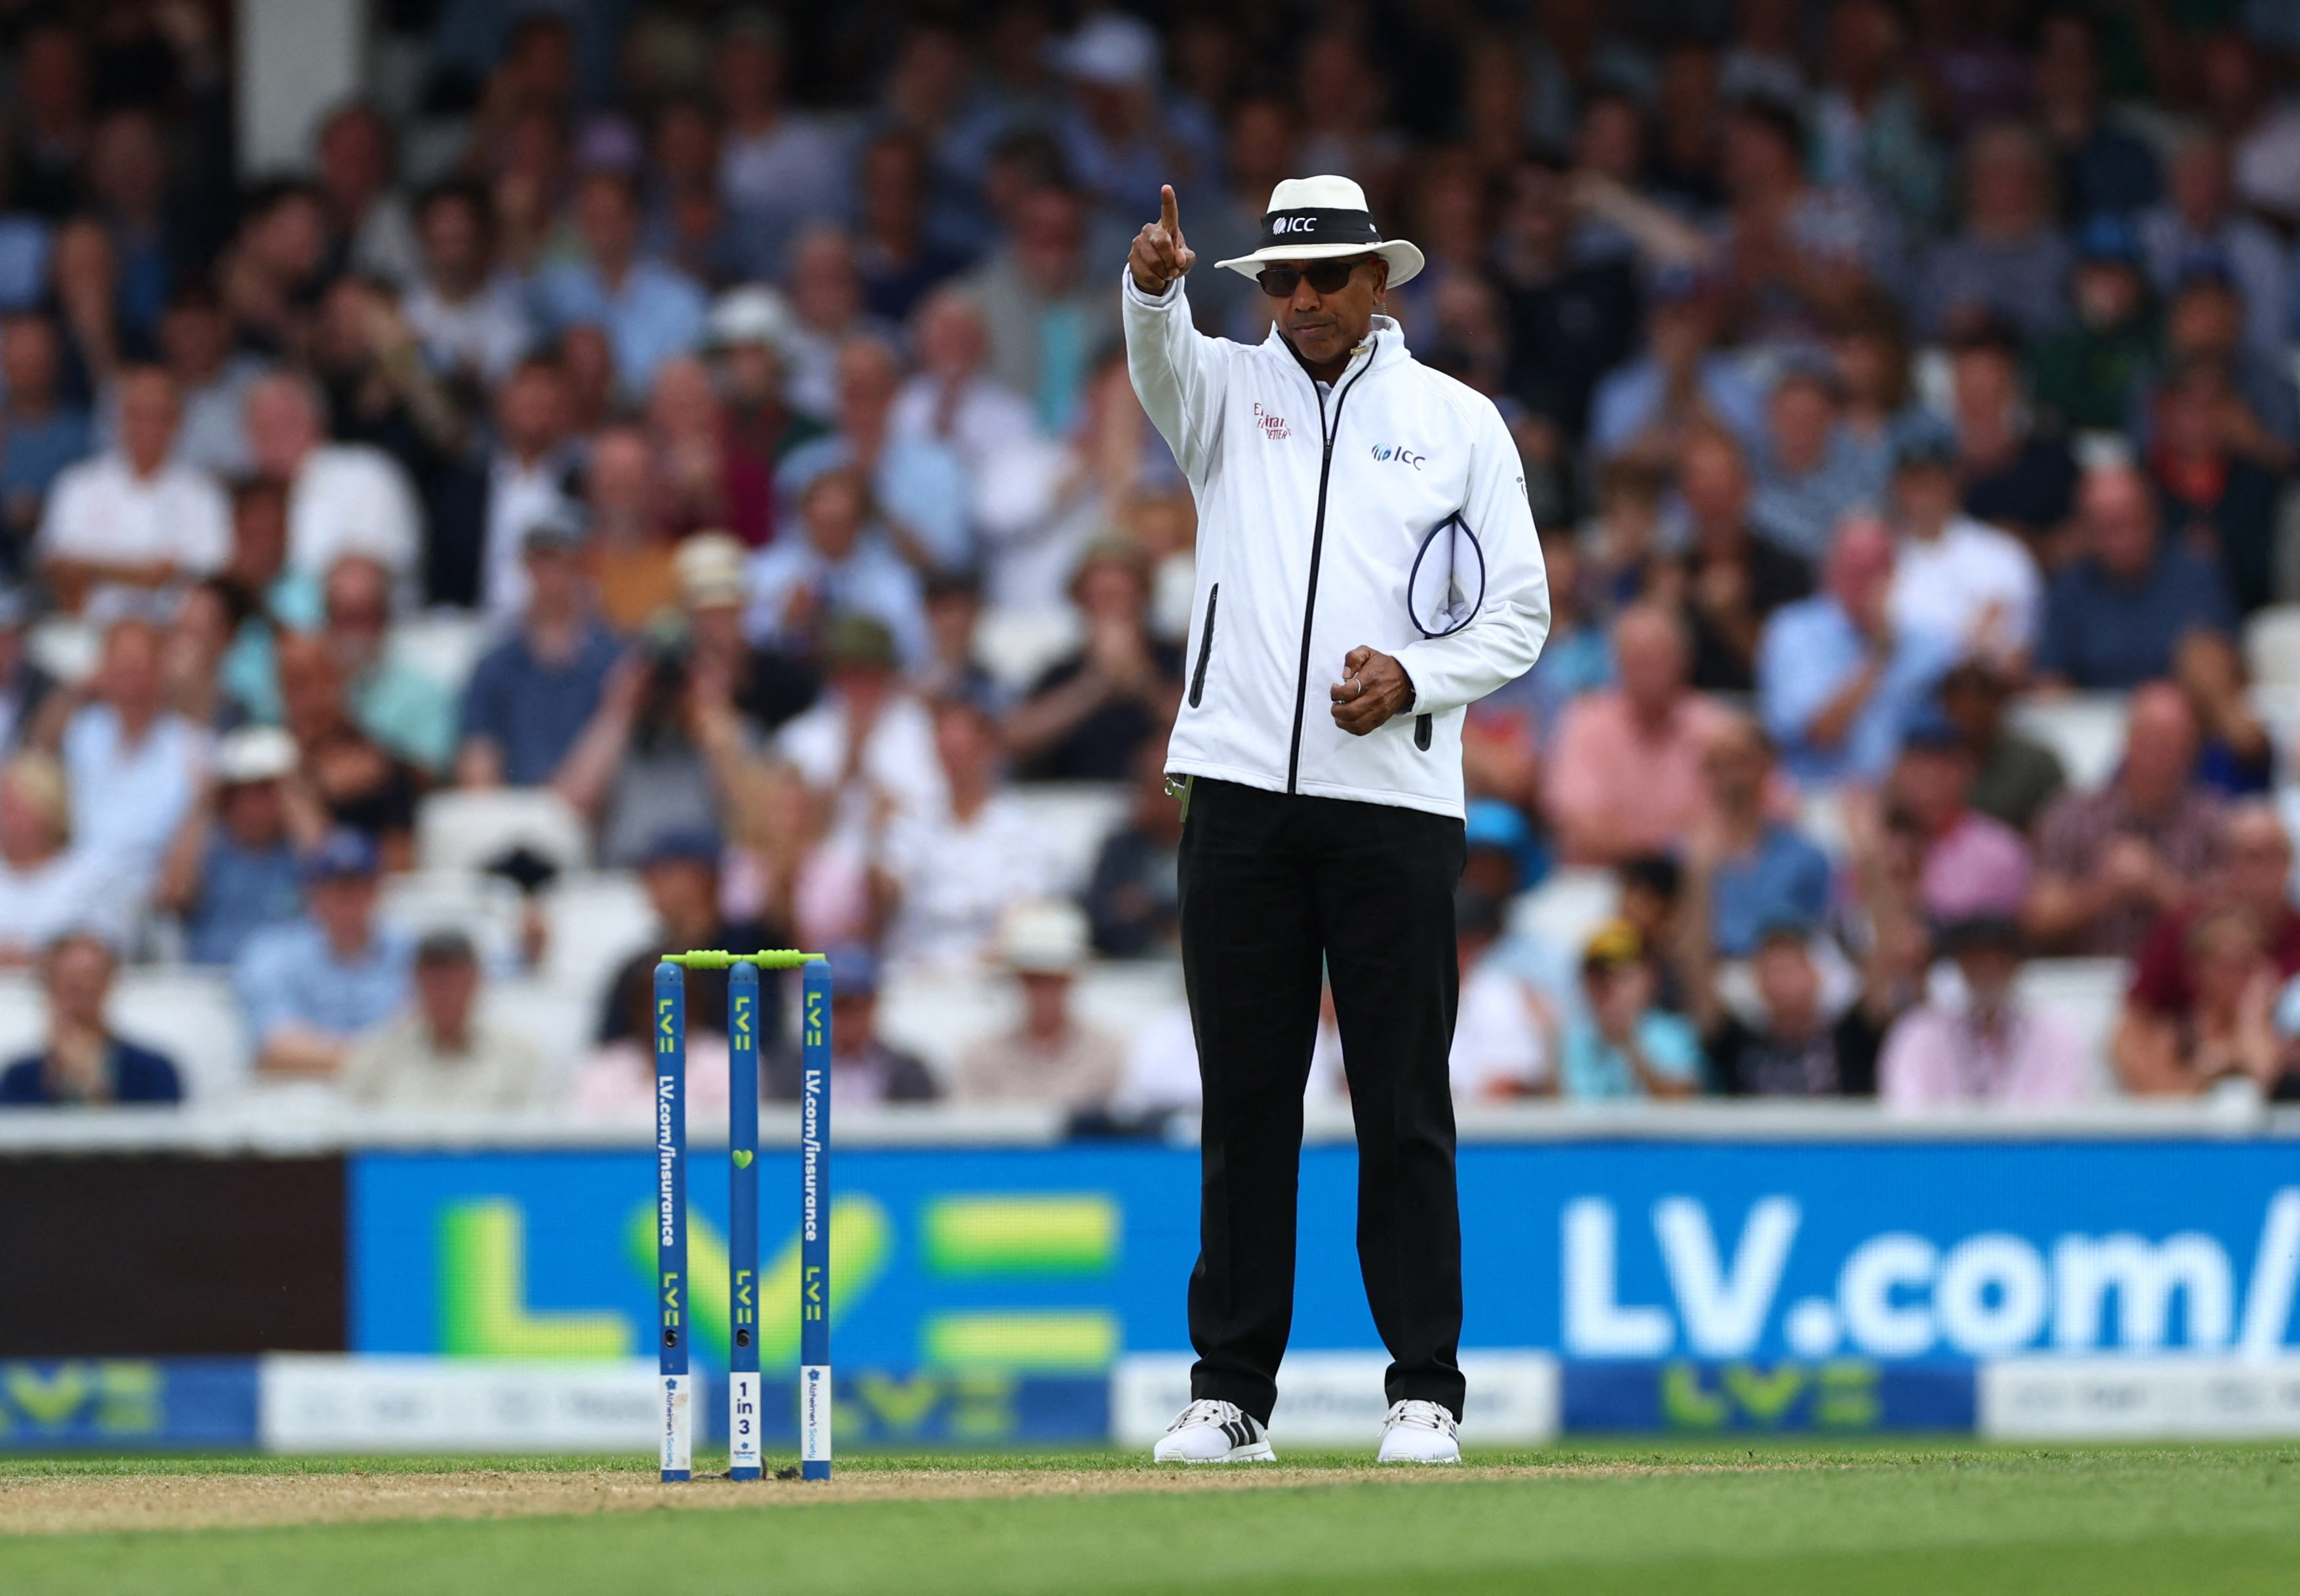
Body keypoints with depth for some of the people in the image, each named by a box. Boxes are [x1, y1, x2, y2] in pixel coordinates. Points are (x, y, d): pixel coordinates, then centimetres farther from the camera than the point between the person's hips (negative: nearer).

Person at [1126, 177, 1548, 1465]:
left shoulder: (1461, 423, 9)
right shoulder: (1232, 389, 11)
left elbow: (1521, 617, 7)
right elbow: (1165, 361, -14)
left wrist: (1411, 678, -11)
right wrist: (1153, 289, -36)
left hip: (1395, 795, -1)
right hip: (1243, 790, 1)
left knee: (1405, 1103, -1)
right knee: (1246, 1096, 3)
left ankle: (1427, 1387, 5)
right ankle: (1233, 1388, 6)